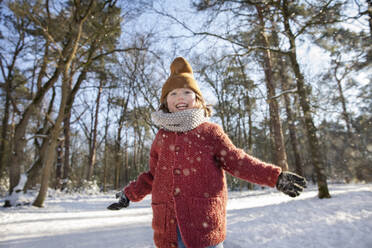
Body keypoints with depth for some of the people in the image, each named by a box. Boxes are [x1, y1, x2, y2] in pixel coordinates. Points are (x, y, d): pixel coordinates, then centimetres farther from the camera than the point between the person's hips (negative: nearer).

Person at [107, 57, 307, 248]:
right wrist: (130, 194, 18)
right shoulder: (161, 137, 11)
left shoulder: (209, 131, 1)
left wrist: (275, 177, -7)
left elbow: (237, 162, 0)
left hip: (203, 223, -3)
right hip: (167, 227, 4)